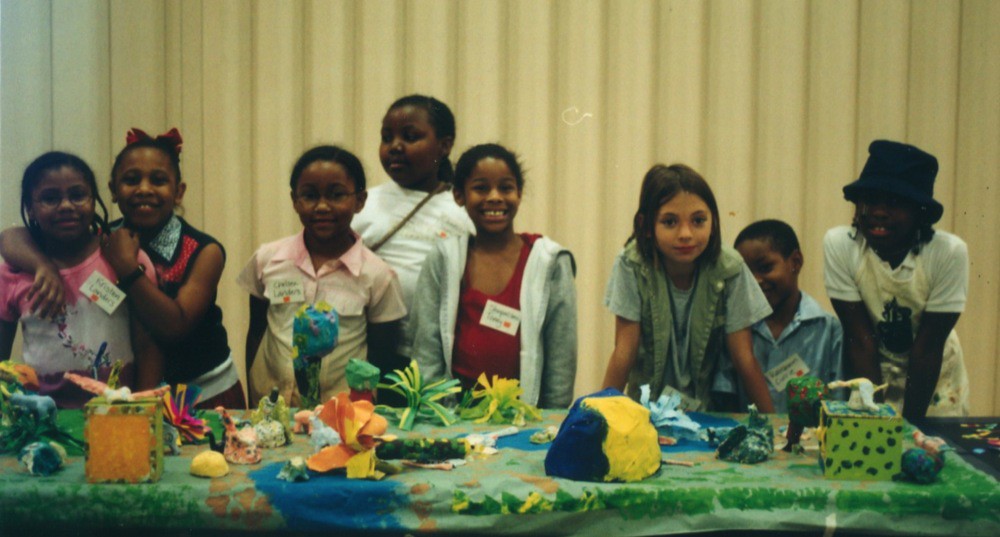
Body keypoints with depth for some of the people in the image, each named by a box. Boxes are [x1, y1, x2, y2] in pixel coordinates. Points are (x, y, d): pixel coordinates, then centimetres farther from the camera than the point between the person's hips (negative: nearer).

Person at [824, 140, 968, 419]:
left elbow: (928, 346, -19)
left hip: (936, 380, 0)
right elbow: (860, 340, -19)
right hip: (871, 374, 0)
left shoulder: (949, 253, -23)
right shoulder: (839, 244, -22)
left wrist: (910, 422, -18)